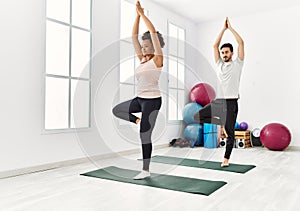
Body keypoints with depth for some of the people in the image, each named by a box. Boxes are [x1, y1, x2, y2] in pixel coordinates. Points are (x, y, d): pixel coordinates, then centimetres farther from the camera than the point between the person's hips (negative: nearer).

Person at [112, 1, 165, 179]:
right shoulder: (142, 60, 11)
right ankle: (138, 120, 22)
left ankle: (146, 171, 10)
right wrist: (137, 15, 6)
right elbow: (134, 36, 10)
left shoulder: (157, 59, -7)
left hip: (152, 100, -8)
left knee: (145, 136, -3)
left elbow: (154, 33, -14)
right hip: (140, 99, 8)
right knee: (116, 110, 15)